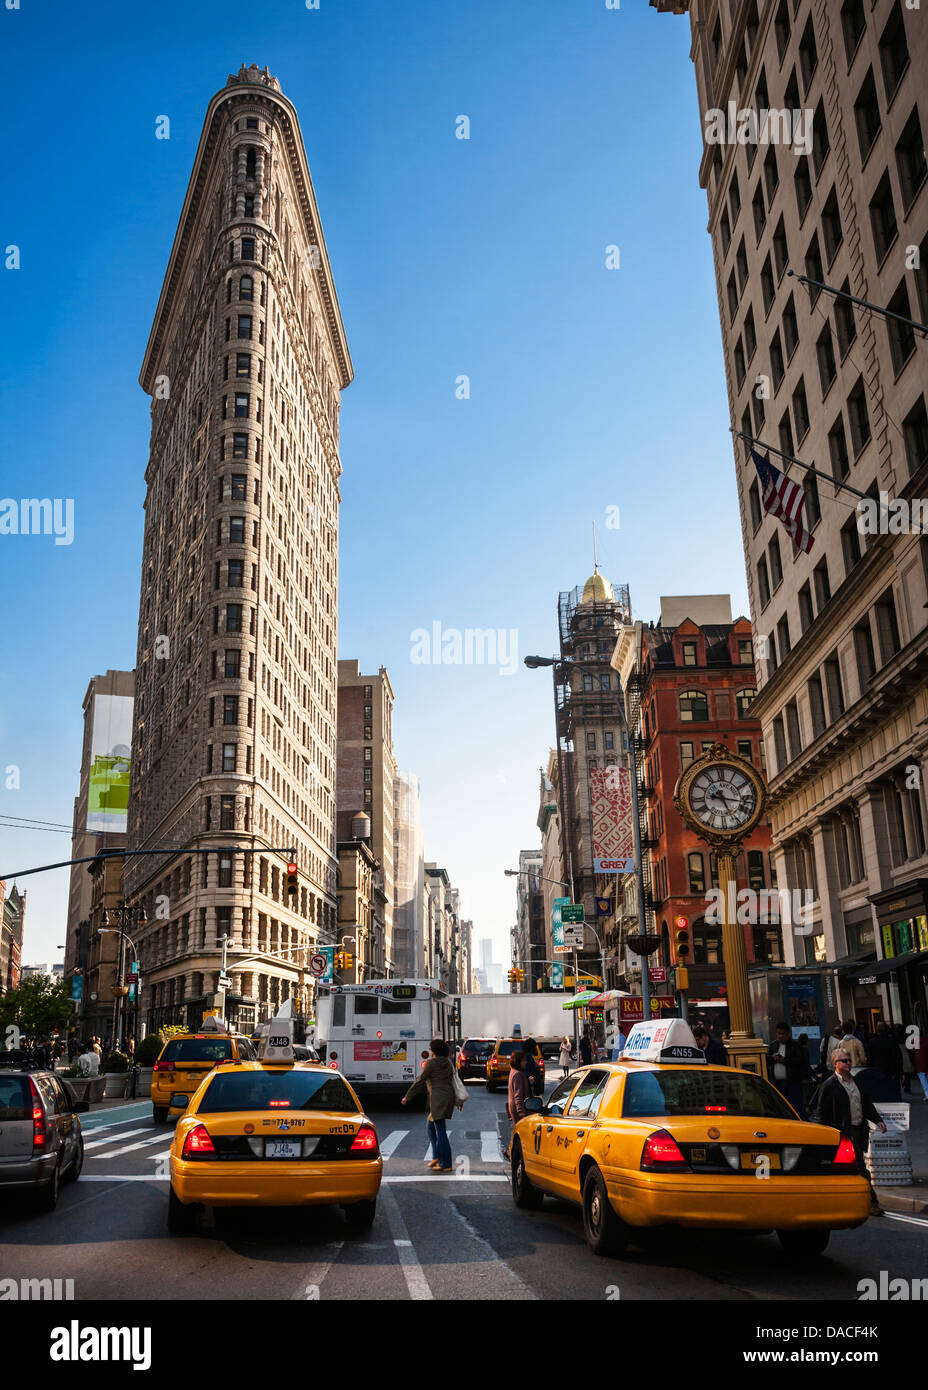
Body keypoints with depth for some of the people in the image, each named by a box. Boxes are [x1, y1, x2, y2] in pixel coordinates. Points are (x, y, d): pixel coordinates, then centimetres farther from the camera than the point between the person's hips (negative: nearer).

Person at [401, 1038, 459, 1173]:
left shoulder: (431, 1062, -9)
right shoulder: (448, 1062, 14)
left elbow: (420, 1081, -8)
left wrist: (407, 1097, -1)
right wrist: (458, 1101, 27)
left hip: (439, 1098, -9)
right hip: (448, 1097, 9)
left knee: (440, 1131, -5)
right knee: (431, 1127, 20)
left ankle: (445, 1164, -3)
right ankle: (437, 1157, 22)